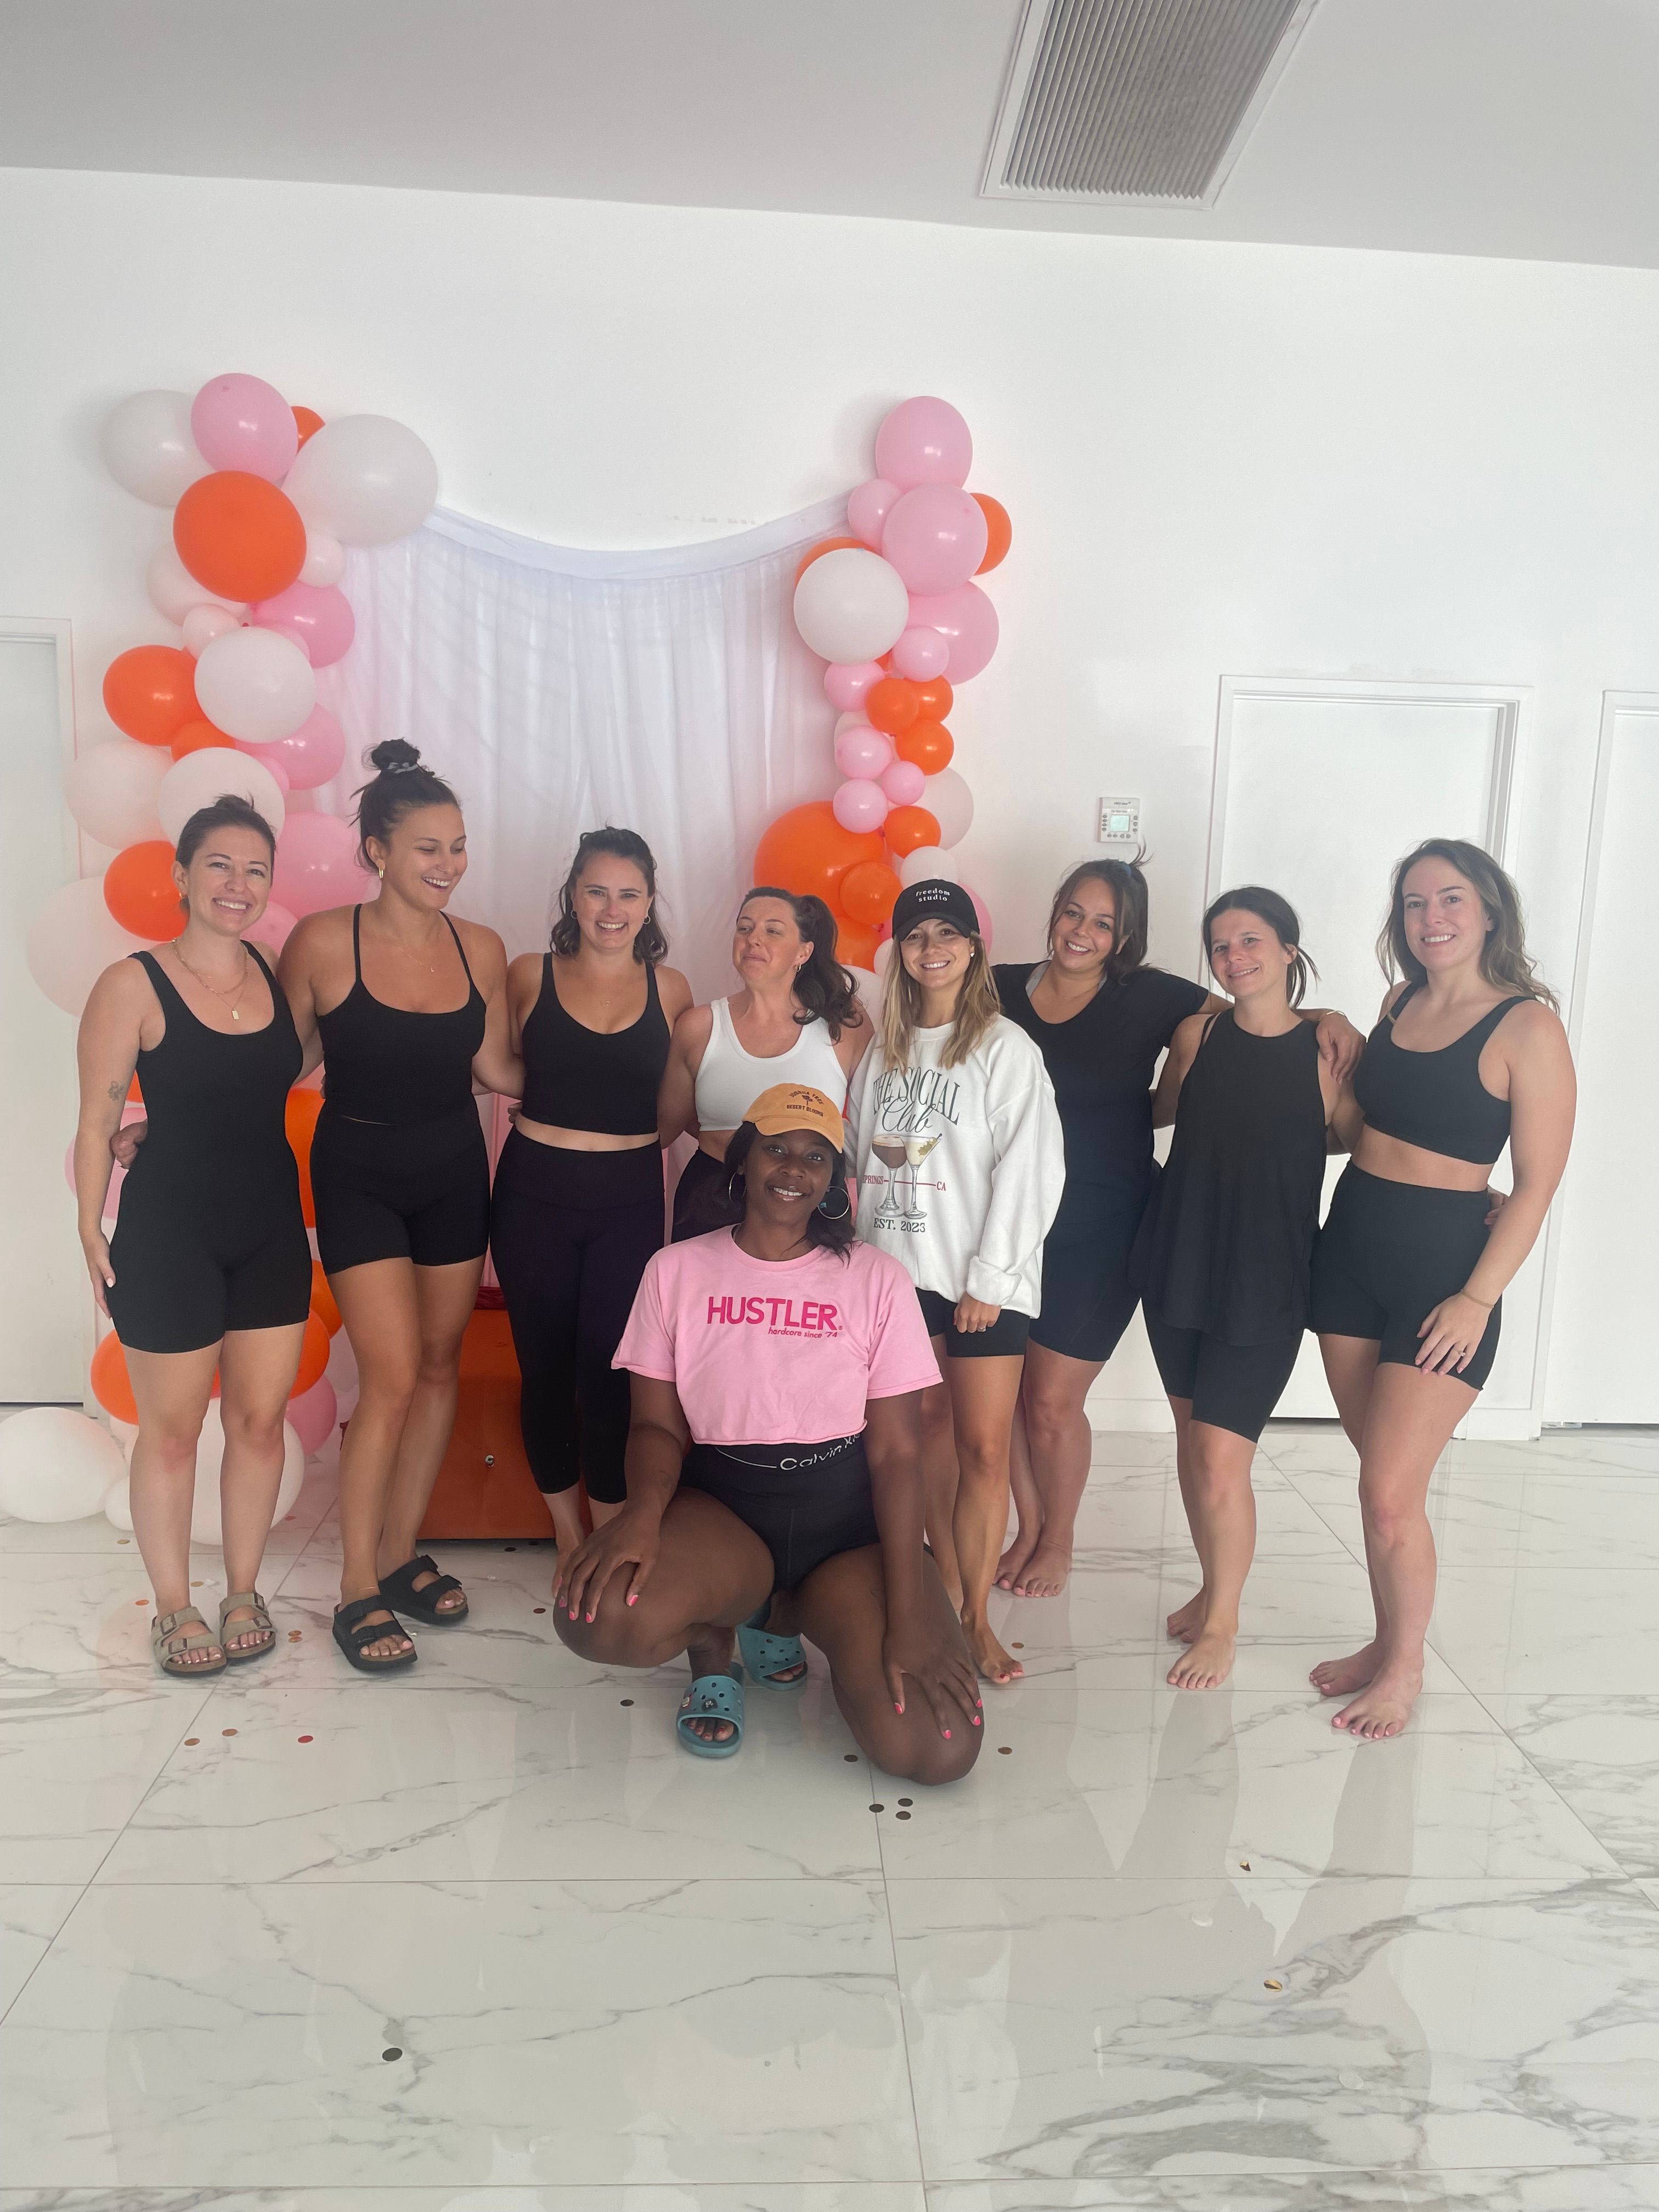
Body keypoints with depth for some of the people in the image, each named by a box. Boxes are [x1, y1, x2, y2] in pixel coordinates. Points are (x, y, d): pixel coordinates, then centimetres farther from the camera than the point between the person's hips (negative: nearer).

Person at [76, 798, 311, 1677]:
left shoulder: (280, 976, 3)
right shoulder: (133, 985, -10)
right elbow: (98, 1121, -8)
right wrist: (91, 1233, -10)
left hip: (272, 1226, 4)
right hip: (170, 1231, -4)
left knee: (260, 1418, 11)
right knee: (171, 1430, 8)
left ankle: (244, 1591, 29)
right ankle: (173, 1608, 26)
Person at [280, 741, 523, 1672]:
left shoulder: (481, 949, -2)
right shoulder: (324, 942, -13)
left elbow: (495, 1066, 5)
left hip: (453, 1173, 5)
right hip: (359, 1176, -4)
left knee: (441, 1367, 10)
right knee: (393, 1379, -8)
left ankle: (401, 1553, 27)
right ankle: (360, 1590, 9)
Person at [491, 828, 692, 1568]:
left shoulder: (669, 989, 3)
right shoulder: (529, 975, 1)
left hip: (629, 1201, 0)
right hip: (534, 1194, 1)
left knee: (610, 1372, 1)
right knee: (544, 1367, 9)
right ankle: (568, 1535, 28)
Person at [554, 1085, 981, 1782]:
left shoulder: (877, 1280, -2)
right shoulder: (678, 1270, 2)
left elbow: (897, 1451, -5)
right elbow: (657, 1423, 1)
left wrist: (908, 1613, -15)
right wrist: (645, 1508, -24)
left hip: (847, 1519, 1)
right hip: (720, 1507, -1)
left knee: (939, 1747, -20)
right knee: (597, 1616, -34)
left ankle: (782, 1613, 10)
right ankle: (712, 1639, 5)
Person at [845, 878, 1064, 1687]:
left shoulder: (1005, 1049, -4)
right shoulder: (884, 1049, 12)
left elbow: (1028, 1170, -9)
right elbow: (859, 1156, 13)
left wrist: (989, 1279, -12)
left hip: (982, 1277, -4)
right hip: (896, 1267, 5)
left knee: (984, 1448, -3)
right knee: (927, 1427, 11)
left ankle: (975, 1618, 7)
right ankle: (948, 1586, 25)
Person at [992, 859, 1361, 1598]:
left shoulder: (1150, 1000, -5)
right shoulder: (1003, 989, 1)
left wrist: (1324, 1019, -15)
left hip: (1100, 1230, -3)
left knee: (1052, 1404, 4)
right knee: (1004, 1392, 9)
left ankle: (1058, 1540, 31)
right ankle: (1028, 1526, 34)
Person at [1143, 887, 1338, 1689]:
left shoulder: (1327, 1046, -8)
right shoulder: (1199, 1032, 1)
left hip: (1266, 1282, -4)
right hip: (1180, 1263, 4)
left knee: (1222, 1460, -5)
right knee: (1191, 1440, 14)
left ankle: (1222, 1624, 17)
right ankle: (1213, 1588, 36)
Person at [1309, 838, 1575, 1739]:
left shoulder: (1528, 1026, -11)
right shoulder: (1400, 1001, 8)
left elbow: (1537, 1183, -12)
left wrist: (1478, 1298, -16)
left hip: (1442, 1263, -6)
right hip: (1349, 1249, 6)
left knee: (1390, 1494, -4)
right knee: (1381, 1479, 15)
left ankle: (1405, 1668, 18)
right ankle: (1387, 1644, 31)